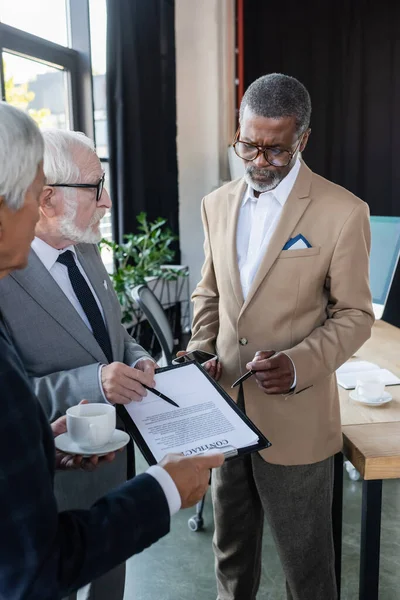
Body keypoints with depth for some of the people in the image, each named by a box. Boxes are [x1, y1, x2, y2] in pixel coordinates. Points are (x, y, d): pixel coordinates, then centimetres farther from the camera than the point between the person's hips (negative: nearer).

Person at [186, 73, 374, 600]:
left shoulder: (342, 212, -11)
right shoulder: (217, 204, 5)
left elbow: (353, 315, -7)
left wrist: (299, 364, -23)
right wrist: (200, 352, -3)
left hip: (295, 416, -4)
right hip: (225, 407, 5)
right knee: (231, 548, 23)